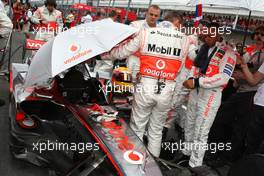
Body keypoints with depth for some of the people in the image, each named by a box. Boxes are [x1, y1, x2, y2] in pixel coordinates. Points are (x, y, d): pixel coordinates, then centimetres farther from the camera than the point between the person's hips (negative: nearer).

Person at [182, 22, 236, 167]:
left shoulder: (227, 53, -13)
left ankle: (195, 165, 16)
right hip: (195, 93, 8)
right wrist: (191, 79, -6)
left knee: (200, 134, 0)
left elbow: (223, 78, -23)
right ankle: (186, 152, 44)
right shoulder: (204, 48, 10)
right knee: (189, 126, 22)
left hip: (211, 96, -7)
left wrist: (197, 82, -24)